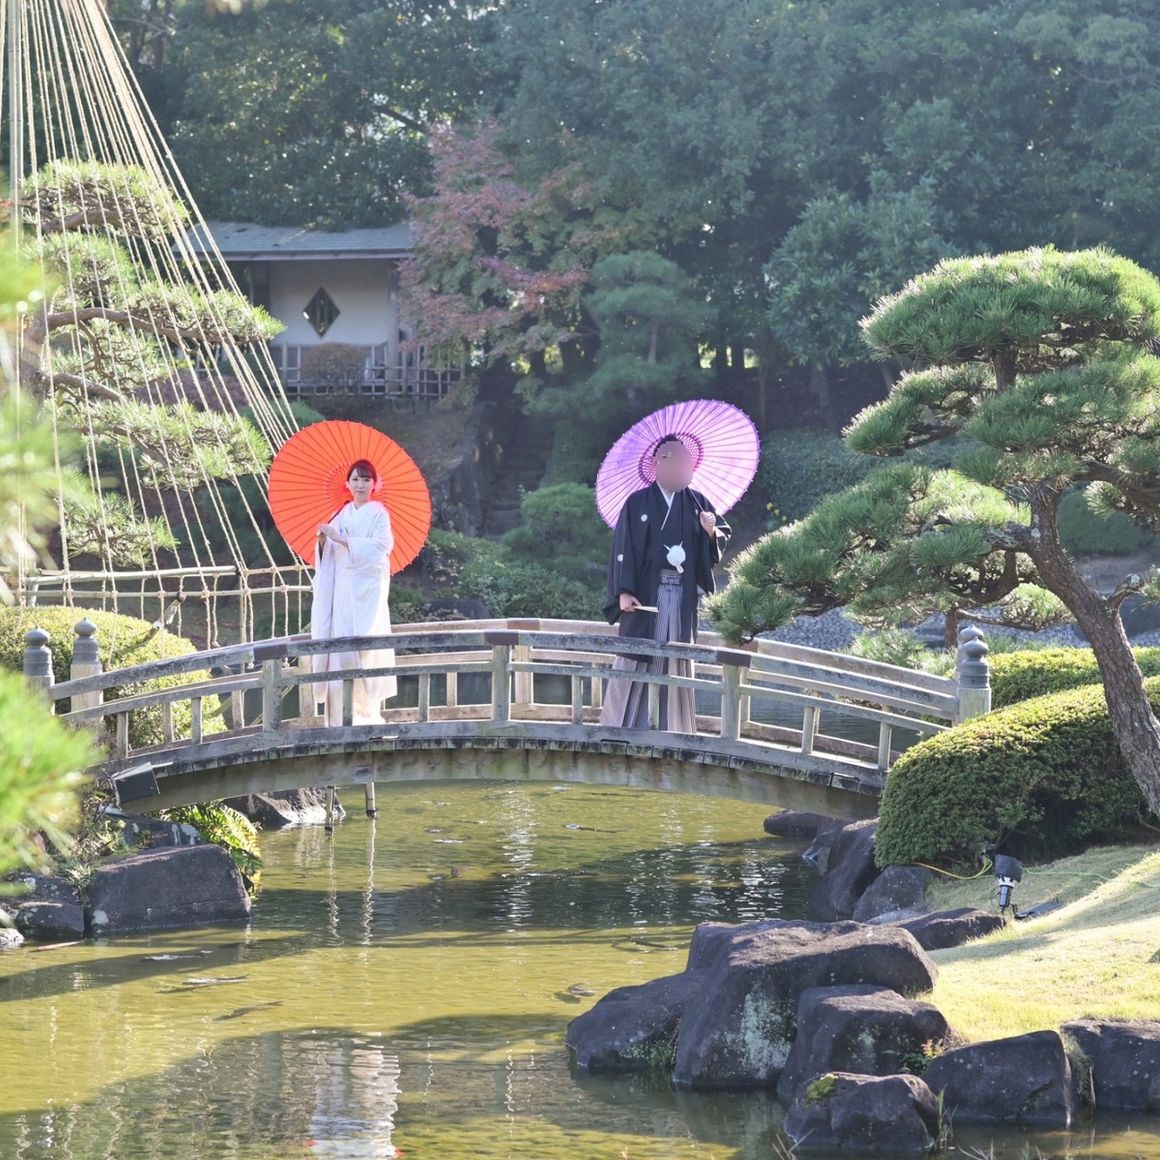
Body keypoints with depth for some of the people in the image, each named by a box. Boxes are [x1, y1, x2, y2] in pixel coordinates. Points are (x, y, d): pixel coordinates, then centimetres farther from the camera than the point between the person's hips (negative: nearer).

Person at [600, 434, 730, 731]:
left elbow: (722, 539, 11)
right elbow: (623, 548, -5)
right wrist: (624, 592, -14)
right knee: (634, 659, -5)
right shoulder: (637, 503, 0)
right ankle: (620, 728, -2)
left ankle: (675, 728, 8)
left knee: (677, 661, 5)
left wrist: (711, 531, -13)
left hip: (682, 596, 3)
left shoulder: (696, 502, 9)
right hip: (645, 592, -3)